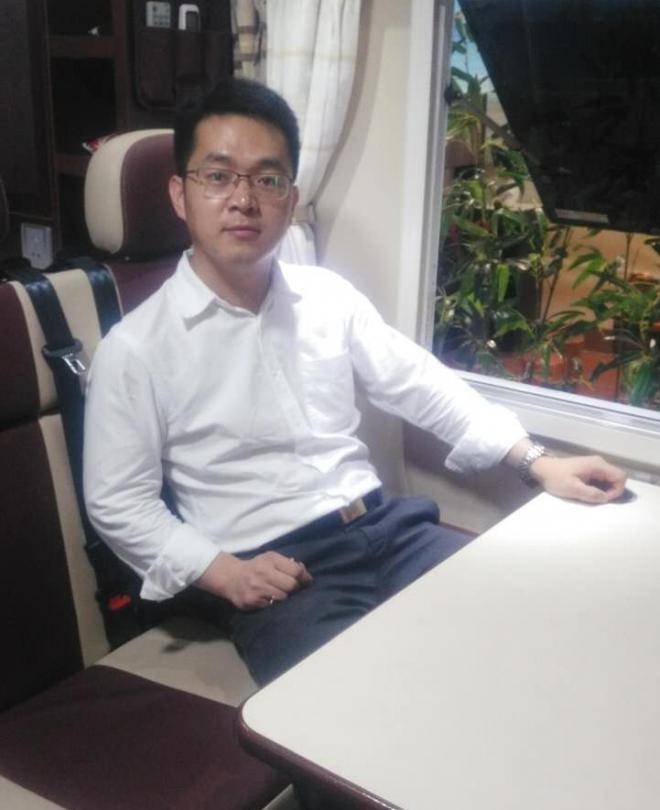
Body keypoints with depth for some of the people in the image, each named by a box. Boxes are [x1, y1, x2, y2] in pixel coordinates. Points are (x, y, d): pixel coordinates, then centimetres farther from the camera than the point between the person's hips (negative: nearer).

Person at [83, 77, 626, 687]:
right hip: (274, 574, -5)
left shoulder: (328, 296, 8)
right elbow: (118, 503, -2)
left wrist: (537, 461, 6)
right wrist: (223, 572, -14)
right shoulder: (135, 348, -5)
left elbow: (421, 384, 13)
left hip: (388, 529, 5)